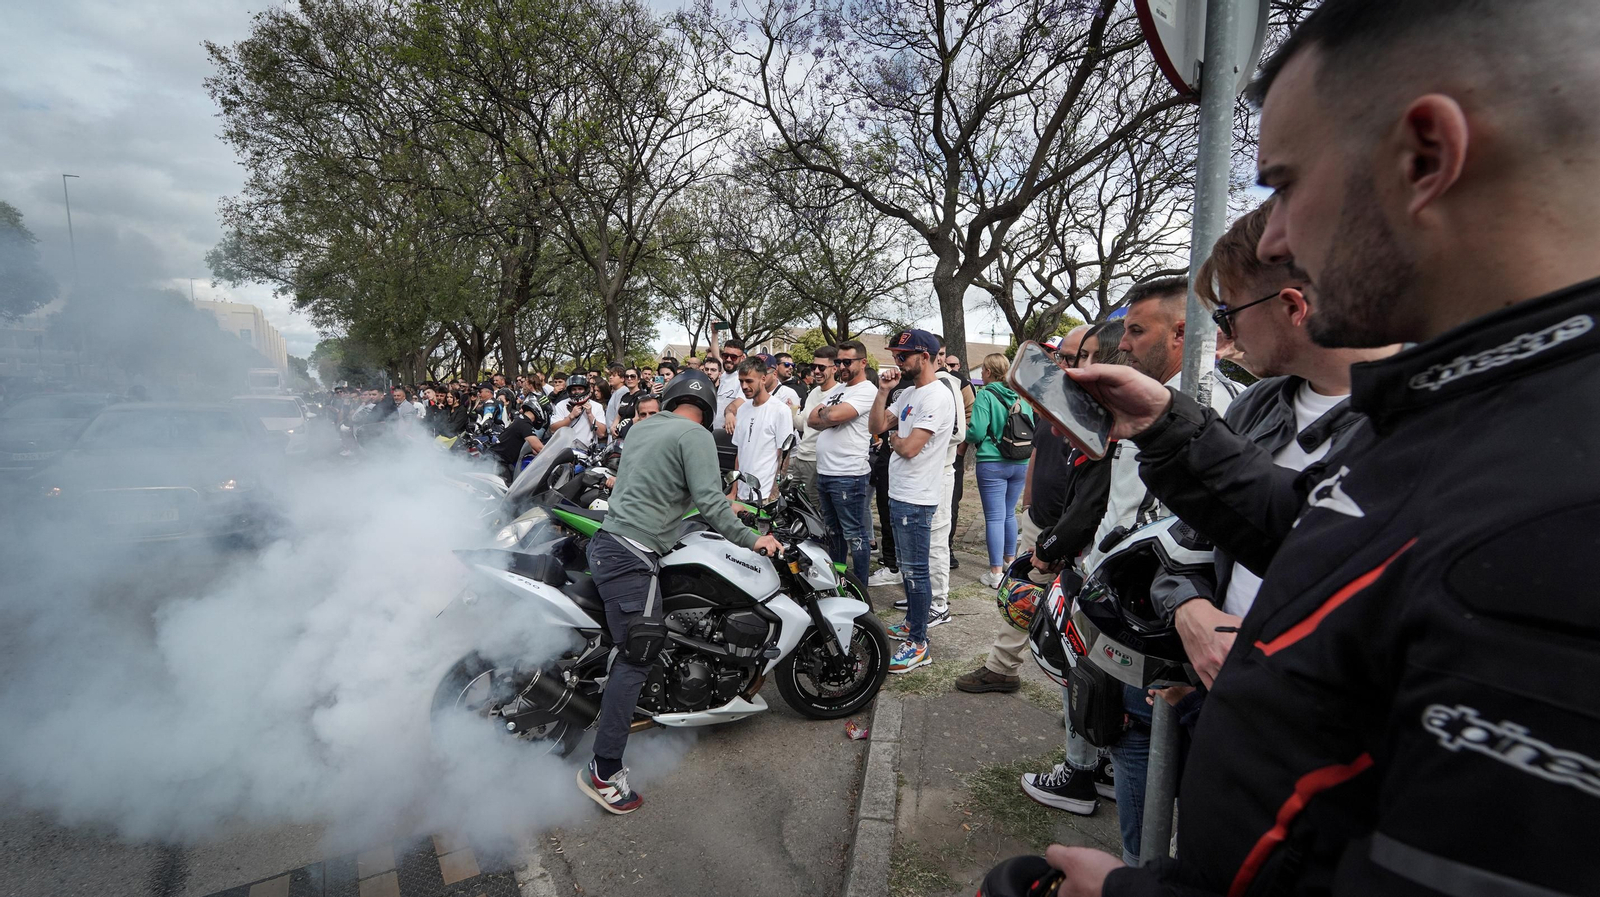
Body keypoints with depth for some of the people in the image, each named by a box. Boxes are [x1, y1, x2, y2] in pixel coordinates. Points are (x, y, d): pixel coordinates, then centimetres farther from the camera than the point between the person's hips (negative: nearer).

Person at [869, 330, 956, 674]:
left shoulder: (937, 396, -18)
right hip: (899, 493, 10)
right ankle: (912, 623, 36)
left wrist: (894, 439, -3)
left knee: (915, 571, -4)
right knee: (907, 567, 21)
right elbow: (878, 425, 11)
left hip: (915, 500, -10)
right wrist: (883, 390, 1)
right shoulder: (909, 393, 13)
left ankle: (919, 645, 5)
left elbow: (909, 447, -24)